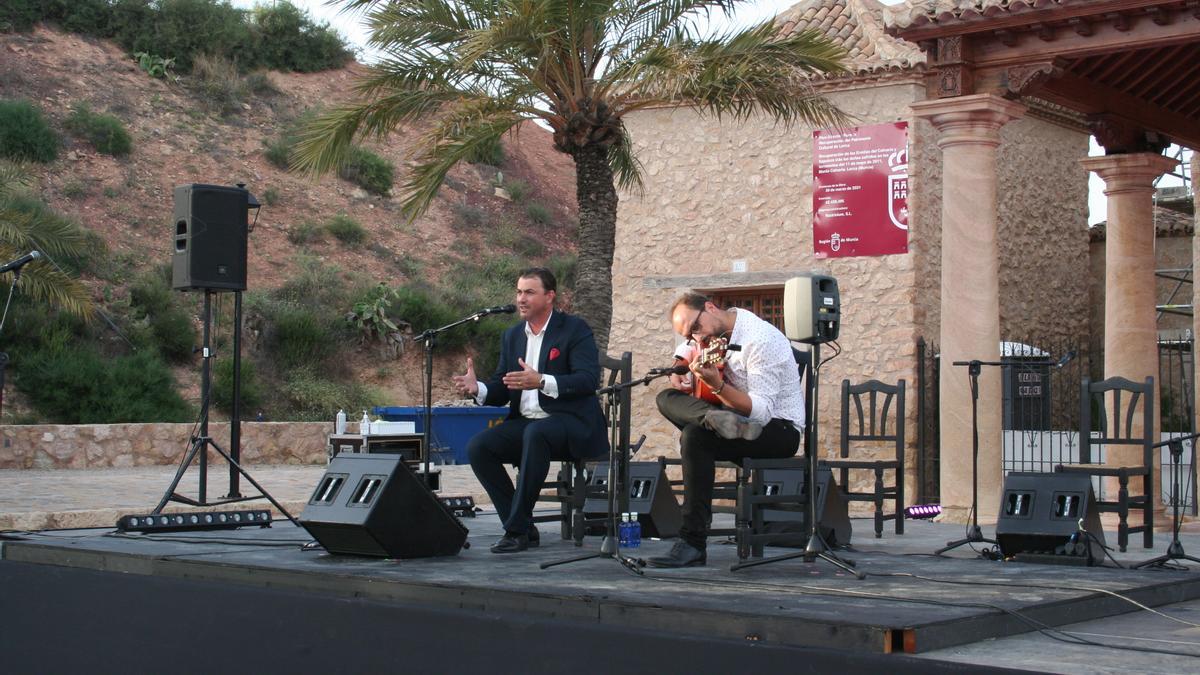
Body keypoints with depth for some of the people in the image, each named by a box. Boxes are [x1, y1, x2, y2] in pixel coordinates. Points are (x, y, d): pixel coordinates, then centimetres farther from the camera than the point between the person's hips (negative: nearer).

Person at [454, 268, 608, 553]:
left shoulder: (575, 329, -4)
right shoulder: (512, 335, 15)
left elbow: (589, 380, -17)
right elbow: (502, 389, 13)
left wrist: (541, 382, -31)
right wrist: (478, 388, -11)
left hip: (571, 423, -6)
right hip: (525, 423, 7)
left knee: (535, 434, -38)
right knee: (478, 447, -17)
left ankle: (516, 528, -30)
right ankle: (523, 530, -11)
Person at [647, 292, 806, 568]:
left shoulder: (760, 339, -22)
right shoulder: (715, 331, 5)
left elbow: (762, 412, -28)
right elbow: (685, 351, 29)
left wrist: (717, 385, -39)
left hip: (780, 429, -9)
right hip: (740, 421, 9)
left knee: (695, 437, -30)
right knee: (668, 398, -1)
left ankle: (693, 544, -29)